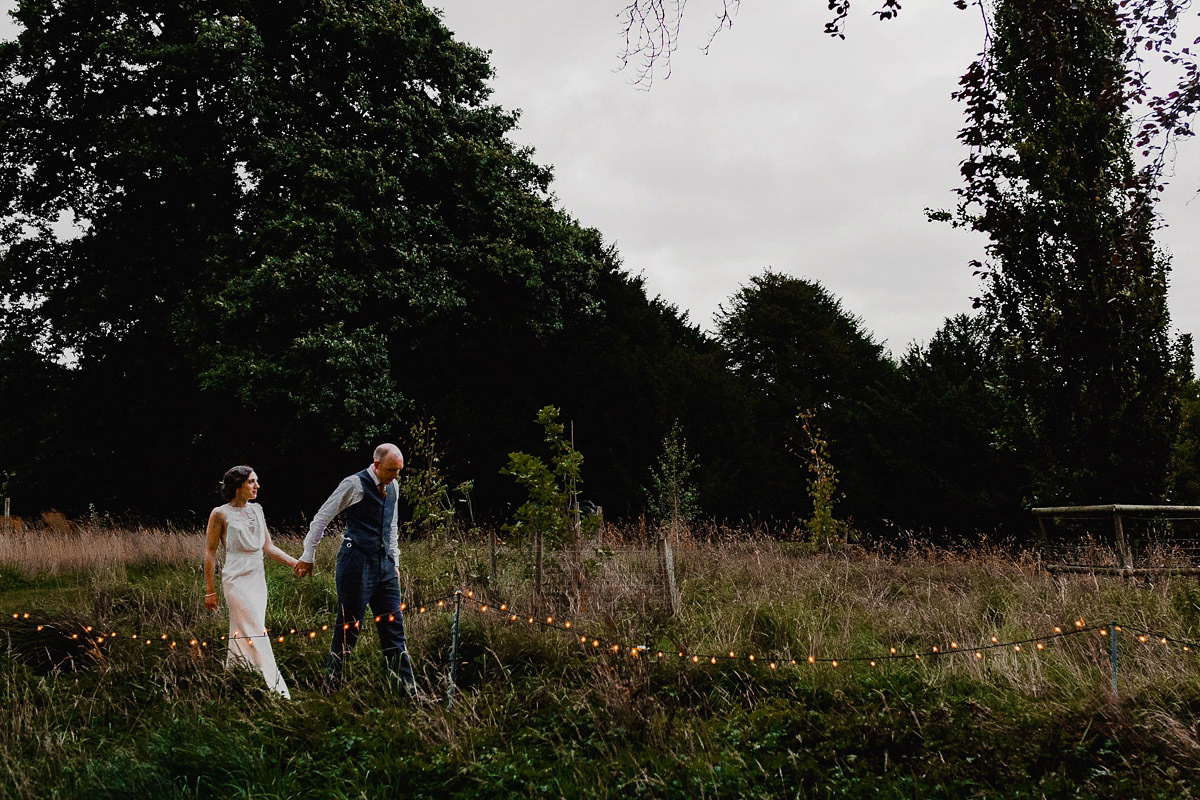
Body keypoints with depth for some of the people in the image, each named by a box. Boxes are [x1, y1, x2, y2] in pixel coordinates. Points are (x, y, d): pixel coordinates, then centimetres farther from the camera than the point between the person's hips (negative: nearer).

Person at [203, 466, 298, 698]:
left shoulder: (256, 510, 12)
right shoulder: (221, 514, -5)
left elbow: (268, 546, 15)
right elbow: (210, 552, -3)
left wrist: (295, 563, 2)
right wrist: (210, 590, -5)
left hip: (257, 578, 7)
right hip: (237, 579, -7)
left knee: (242, 637, 10)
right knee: (256, 635, -10)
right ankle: (274, 689, -11)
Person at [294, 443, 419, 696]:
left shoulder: (393, 487, 13)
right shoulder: (354, 485, -9)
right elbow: (322, 518, -2)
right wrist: (307, 557, 2)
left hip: (384, 563, 7)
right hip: (357, 563, -7)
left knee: (393, 626, 5)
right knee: (349, 627, -3)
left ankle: (411, 691, 6)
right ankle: (330, 691, 8)